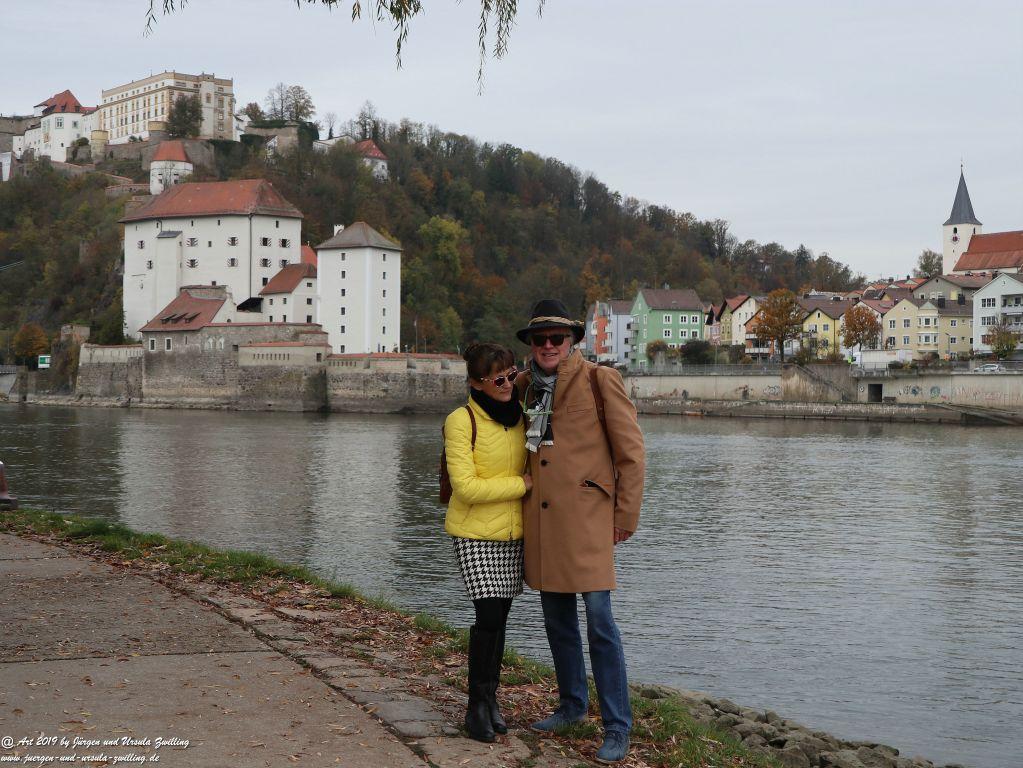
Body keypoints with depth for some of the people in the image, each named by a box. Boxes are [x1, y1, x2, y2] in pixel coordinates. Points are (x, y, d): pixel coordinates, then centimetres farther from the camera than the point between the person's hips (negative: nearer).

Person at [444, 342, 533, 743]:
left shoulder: (519, 416, 5)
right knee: (489, 617, -11)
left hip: (513, 533, 5)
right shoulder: (461, 421, -14)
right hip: (475, 535, -5)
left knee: (499, 618, 9)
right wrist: (523, 484, -17)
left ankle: (490, 699, 22)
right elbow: (465, 486, -20)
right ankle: (477, 705, 3)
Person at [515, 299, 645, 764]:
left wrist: (626, 516, -6)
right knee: (557, 618, 15)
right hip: (541, 518, 6)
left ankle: (617, 729, -1)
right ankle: (572, 704, 32)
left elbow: (631, 452, -4)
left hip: (586, 516, -6)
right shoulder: (526, 387, 12)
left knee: (599, 621, -9)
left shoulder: (600, 381, -5)